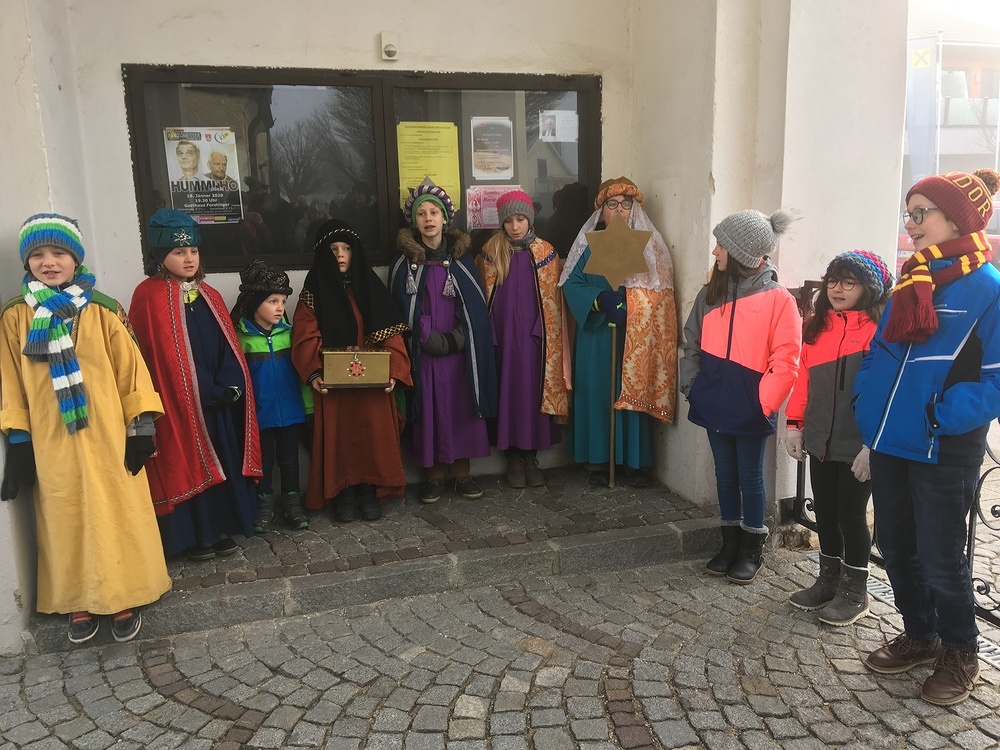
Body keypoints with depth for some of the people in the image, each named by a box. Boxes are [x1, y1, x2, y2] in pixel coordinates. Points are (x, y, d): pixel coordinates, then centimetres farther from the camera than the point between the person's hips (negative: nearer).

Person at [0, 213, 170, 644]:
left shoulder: (102, 310, -3)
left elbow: (130, 368, -2)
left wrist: (141, 426, -6)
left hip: (107, 438, -2)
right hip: (51, 443, 2)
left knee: (116, 515, 5)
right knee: (66, 519, 11)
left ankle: (124, 597, 19)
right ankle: (79, 602, 25)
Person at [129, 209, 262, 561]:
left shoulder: (208, 296, 11)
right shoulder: (149, 297, -9)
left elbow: (228, 347, 7)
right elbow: (163, 355, -14)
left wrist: (229, 387, -10)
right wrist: (208, 393, -15)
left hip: (220, 402, 6)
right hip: (178, 403, -6)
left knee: (224, 462, 10)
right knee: (187, 466, 3)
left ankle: (222, 528, 23)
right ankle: (194, 535, 16)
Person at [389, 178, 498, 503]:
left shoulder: (461, 257, 6)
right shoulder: (405, 260, 2)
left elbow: (476, 303, 3)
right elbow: (401, 307, 1)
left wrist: (457, 338, -9)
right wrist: (429, 337, -10)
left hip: (459, 350, 1)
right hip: (423, 351, -1)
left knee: (461, 406, 4)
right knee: (429, 408, 2)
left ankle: (461, 472, 15)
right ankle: (434, 474, 12)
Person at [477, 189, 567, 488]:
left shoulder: (545, 253, 4)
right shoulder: (490, 253, 4)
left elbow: (554, 300, 4)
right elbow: (479, 296, 6)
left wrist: (550, 337, -2)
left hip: (534, 335, 0)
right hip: (503, 335, 0)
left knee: (534, 389, 2)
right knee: (508, 389, 2)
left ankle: (531, 457, 14)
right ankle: (514, 458, 12)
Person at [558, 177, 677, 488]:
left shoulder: (648, 244, 4)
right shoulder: (588, 243, 7)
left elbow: (658, 292, -5)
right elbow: (571, 284, -3)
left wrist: (629, 305, -21)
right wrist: (600, 299, -21)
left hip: (636, 337, -1)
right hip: (596, 336, 1)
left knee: (634, 392, 1)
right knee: (598, 393, 3)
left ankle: (636, 462, 13)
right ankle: (601, 459, 14)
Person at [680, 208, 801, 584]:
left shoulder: (778, 299, -11)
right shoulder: (711, 293, 4)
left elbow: (785, 362, -11)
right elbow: (693, 345, 10)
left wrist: (763, 403, -13)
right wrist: (691, 386, 1)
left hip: (750, 409, -5)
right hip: (715, 404, 5)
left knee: (750, 477, 8)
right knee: (725, 474, 15)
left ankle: (752, 549, 25)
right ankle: (730, 543, 30)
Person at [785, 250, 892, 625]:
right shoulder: (817, 326, 8)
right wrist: (795, 425, 8)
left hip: (858, 447, -6)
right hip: (821, 442, 6)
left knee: (851, 514, 5)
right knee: (825, 511, 15)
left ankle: (854, 590, 23)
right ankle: (829, 580, 32)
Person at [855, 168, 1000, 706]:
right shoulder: (909, 282, 11)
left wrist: (943, 416, -23)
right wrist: (867, 403, 4)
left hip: (944, 452, -7)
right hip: (890, 442, 7)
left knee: (938, 557, 5)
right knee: (895, 546, 16)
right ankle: (919, 636, 37)